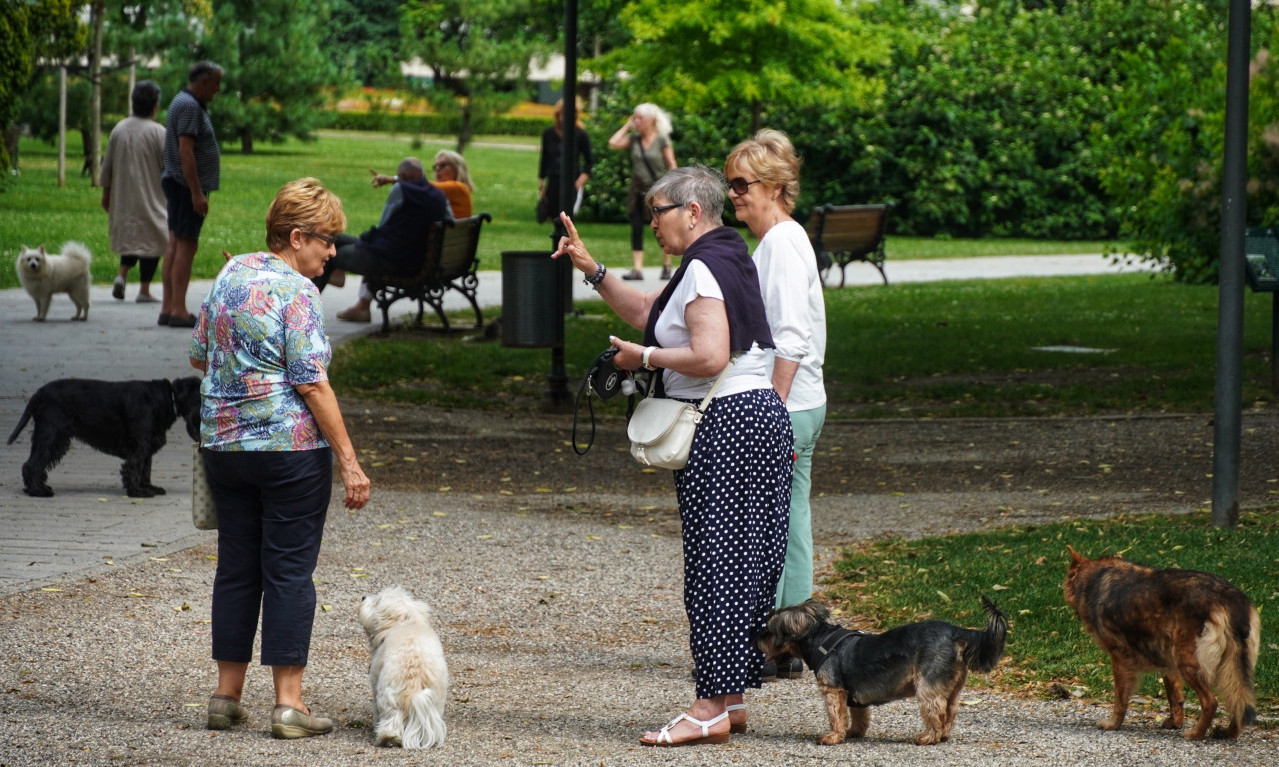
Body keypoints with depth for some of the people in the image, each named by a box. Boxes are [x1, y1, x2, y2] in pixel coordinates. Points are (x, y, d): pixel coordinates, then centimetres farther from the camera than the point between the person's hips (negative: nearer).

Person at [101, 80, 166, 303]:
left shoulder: (119, 129, 2)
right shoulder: (157, 132, -12)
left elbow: (107, 166, 8)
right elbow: (168, 166, -10)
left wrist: (106, 193, 18)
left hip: (123, 197, 5)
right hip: (151, 198, -5)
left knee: (129, 236, 19)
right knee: (151, 239, 4)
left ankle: (122, 274, -3)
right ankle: (144, 289, 2)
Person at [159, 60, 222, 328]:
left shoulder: (186, 103, 17)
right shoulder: (189, 106, -15)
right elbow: (185, 150, -22)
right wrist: (197, 192, -24)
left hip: (178, 185, 11)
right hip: (187, 185, -11)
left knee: (175, 245, 9)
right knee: (186, 245, -11)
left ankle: (168, 308, 9)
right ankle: (178, 310, -13)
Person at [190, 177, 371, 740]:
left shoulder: (231, 273, 9)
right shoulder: (296, 292, -13)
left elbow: (198, 355, 17)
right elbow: (312, 382, -17)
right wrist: (349, 461, -15)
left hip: (224, 442, 7)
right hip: (292, 443, -7)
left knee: (236, 568, 12)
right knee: (289, 571, -2)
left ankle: (226, 696, 15)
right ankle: (289, 704, -2)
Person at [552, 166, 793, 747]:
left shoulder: (704, 268, -14)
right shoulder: (725, 259, 18)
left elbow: (709, 356, -25)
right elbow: (646, 313, 28)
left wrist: (643, 358, -11)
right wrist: (590, 268, 20)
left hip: (724, 426, -10)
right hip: (757, 416, 10)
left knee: (716, 564, -8)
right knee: (742, 565, 10)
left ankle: (712, 707, -7)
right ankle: (730, 700, 14)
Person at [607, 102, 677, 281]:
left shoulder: (662, 139, -4)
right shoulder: (634, 138, 8)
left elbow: (671, 165, -4)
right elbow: (613, 143, -2)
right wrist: (627, 126, 2)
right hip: (638, 191, 4)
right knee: (636, 230, -3)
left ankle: (666, 266, 18)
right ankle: (637, 269, -4)